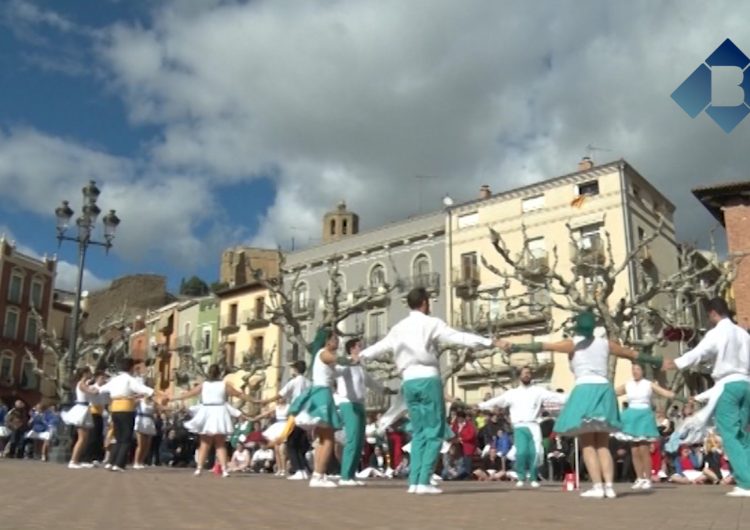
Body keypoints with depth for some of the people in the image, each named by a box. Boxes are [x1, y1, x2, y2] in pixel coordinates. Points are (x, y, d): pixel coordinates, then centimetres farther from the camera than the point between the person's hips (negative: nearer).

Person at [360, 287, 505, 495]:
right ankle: (424, 481, -7)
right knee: (435, 432, 0)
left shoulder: (398, 328, 14)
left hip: (409, 382, 6)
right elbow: (459, 337, -11)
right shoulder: (431, 323, -2)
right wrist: (491, 342, -10)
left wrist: (358, 356, 44)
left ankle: (414, 481, 9)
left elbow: (379, 346, 25)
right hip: (428, 379, -6)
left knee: (419, 432, 13)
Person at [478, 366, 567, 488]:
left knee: (536, 452, -13)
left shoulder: (538, 391, 11)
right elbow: (496, 401, 15)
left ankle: (533, 478, 9)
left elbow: (554, 396, 2)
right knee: (521, 452, -17)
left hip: (533, 426, 0)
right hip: (519, 427, 0)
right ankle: (521, 477, 5)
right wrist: (480, 406, 11)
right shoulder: (512, 393, 15)